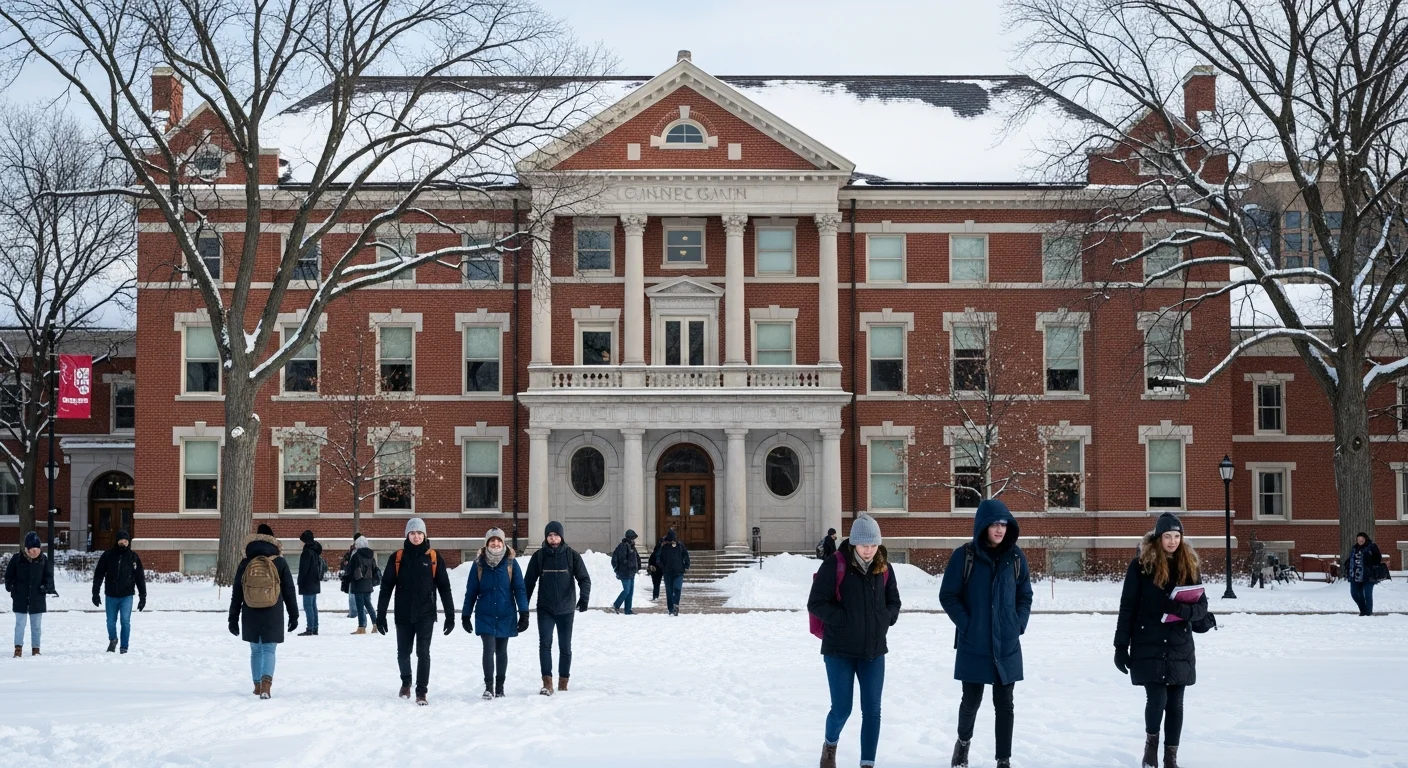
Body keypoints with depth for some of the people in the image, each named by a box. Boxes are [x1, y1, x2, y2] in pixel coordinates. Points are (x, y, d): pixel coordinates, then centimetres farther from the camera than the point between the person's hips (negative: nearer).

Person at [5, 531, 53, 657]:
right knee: (20, 623, -1)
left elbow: (49, 576, 5)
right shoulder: (17, 558, -5)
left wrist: (46, 587, -10)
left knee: (36, 625, 8)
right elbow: (9, 575, 3)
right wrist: (10, 587, -7)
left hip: (37, 598, 2)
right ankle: (18, 648, 3)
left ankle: (35, 649, 16)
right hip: (20, 598, -1)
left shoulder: (44, 559, -1)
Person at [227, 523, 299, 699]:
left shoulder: (245, 564, 2)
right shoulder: (280, 563, -1)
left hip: (251, 616, 2)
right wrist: (293, 615, 9)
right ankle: (266, 684, -22)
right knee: (269, 650, -1)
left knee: (256, 650, 16)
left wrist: (233, 618, 11)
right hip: (273, 616, -2)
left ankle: (257, 686, 21)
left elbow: (236, 594, 5)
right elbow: (289, 592, 2)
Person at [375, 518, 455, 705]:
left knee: (423, 653, -7)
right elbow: (386, 587, 2)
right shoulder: (397, 557, 1)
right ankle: (406, 682, 37)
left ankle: (421, 692, -1)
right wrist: (380, 615, -1)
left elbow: (444, 587, 2)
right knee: (403, 653, 12)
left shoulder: (433, 557, 0)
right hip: (403, 615, 2)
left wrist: (450, 615, -1)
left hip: (425, 615, -1)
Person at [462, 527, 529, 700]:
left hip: (506, 616, 1)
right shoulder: (479, 563, -1)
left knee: (501, 651, 10)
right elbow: (471, 591, 4)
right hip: (485, 616, -1)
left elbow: (519, 589, -2)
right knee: (489, 649, -13)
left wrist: (524, 613, -8)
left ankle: (500, 687, 20)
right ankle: (488, 686, -9)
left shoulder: (511, 562, -2)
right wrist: (465, 615, 4)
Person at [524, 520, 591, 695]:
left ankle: (563, 682, 23)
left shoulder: (572, 555, -3)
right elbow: (529, 582, 5)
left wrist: (584, 596, -22)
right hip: (545, 609, 0)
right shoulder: (538, 556, 0)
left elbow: (584, 578, -3)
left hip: (566, 609, 0)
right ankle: (547, 683, -19)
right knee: (545, 643, -16)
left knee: (565, 647, 9)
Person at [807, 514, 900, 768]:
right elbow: (815, 603, -11)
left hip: (874, 651, 4)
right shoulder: (835, 564, -12)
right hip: (840, 650, -4)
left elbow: (894, 601, 16)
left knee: (872, 710, 2)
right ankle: (830, 745, 33)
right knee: (842, 709, 2)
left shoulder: (883, 567, 2)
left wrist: (886, 619, -3)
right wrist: (843, 619, -18)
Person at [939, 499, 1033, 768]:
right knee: (972, 700, 10)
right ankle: (963, 741, 38)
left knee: (1004, 704, 4)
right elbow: (948, 596, -4)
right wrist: (966, 624, -11)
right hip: (973, 645, -2)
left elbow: (1025, 595, 11)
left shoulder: (1015, 556, 1)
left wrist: (1019, 624, -2)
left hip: (1007, 646, 2)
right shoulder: (964, 556, -8)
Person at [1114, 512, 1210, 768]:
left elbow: (1202, 607, 4)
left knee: (1175, 703, 6)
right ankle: (1151, 741, 17)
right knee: (1157, 699, -11)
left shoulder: (1189, 566, 5)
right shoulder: (1141, 565, -5)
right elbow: (1127, 607, -4)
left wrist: (1181, 609, -19)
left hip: (1179, 649, 3)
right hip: (1148, 647, -3)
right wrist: (1121, 646, -6)